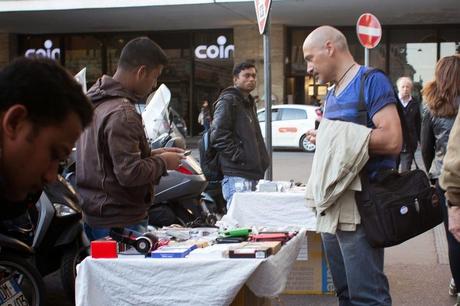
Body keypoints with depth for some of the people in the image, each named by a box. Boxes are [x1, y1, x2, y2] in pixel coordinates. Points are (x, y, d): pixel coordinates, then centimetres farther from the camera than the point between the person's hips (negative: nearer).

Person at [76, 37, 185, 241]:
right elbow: (130, 173, -25)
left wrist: (151, 154, 12)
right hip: (120, 221, -10)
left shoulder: (94, 100, 9)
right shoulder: (122, 113, -21)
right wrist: (163, 162, -8)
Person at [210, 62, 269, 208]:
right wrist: (239, 156, -18)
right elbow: (218, 135, -17)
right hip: (237, 175, -9)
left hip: (253, 174, 9)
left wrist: (262, 161, 16)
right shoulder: (228, 101, -5)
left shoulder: (249, 103, 24)